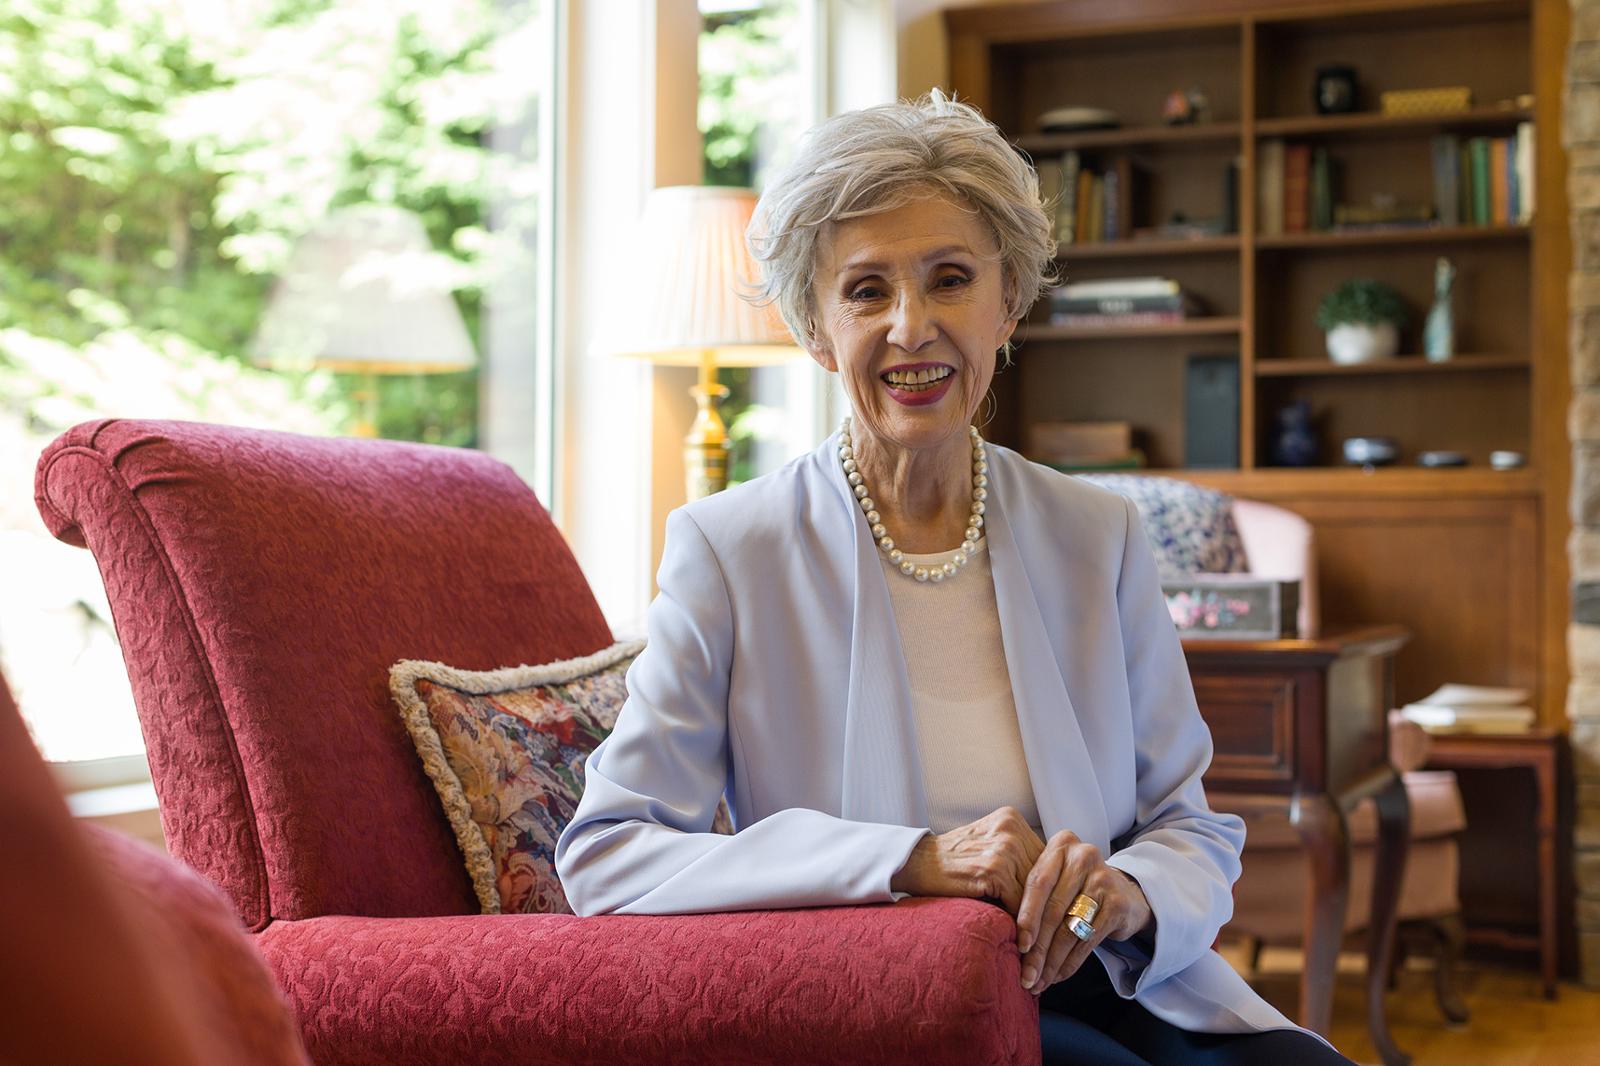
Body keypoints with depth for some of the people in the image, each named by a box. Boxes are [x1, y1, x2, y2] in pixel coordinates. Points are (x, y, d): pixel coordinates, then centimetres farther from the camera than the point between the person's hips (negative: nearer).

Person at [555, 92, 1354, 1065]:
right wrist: (913, 860, -19)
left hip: (1104, 983, 4)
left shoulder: (1100, 538, 7)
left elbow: (1197, 831, 10)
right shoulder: (729, 550, -4)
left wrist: (1130, 891, -16)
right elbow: (602, 861, -11)